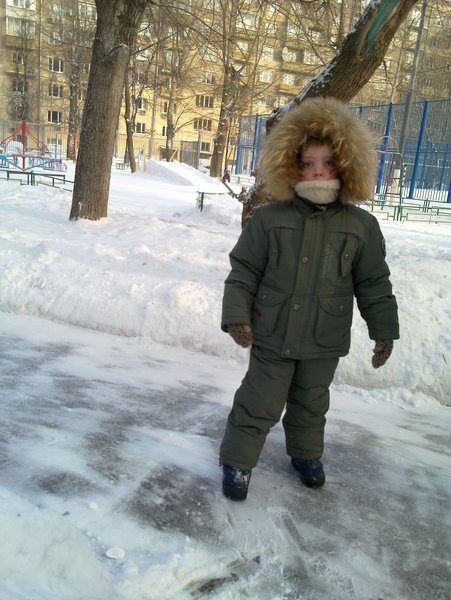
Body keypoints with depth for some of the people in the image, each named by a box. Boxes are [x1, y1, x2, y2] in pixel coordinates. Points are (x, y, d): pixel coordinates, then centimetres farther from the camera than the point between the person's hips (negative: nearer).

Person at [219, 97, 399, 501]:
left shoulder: (361, 226, -3)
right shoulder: (269, 218, -7)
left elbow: (374, 284, 4)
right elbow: (243, 271, -3)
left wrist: (384, 329, 6)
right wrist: (236, 315, -12)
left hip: (325, 342, 2)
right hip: (272, 335, -2)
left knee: (311, 403, 21)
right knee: (260, 404, 6)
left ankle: (306, 453, 45)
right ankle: (237, 460, 26)